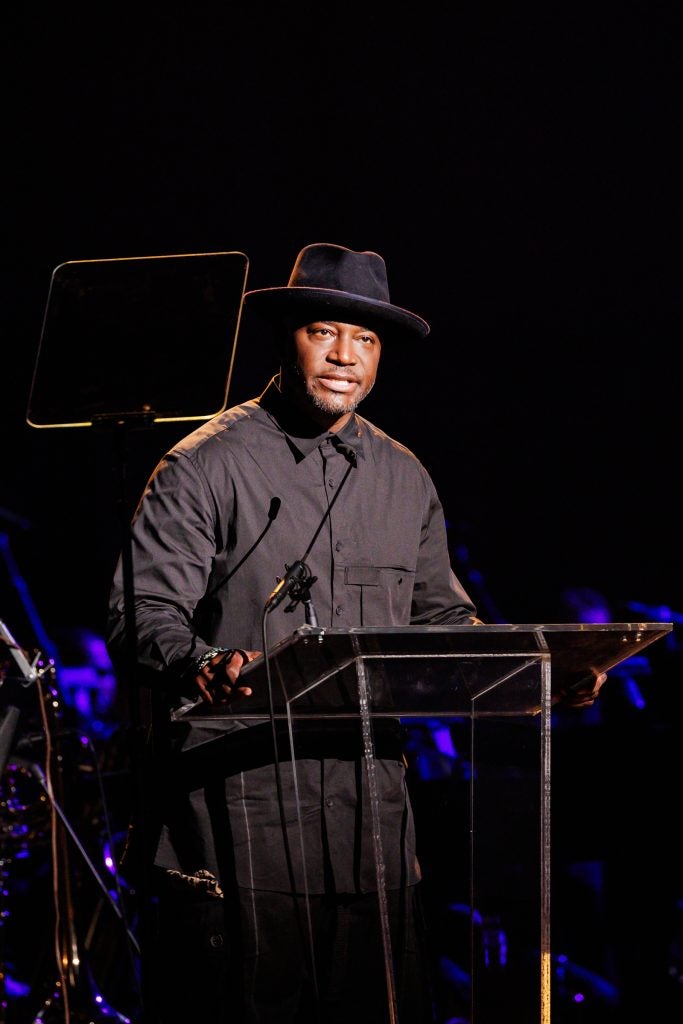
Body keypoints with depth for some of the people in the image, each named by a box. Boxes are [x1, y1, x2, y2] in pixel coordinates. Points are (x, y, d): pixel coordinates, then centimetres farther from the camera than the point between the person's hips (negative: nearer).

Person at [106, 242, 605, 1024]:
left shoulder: (404, 481, 16)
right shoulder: (207, 466, -1)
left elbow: (441, 620, 23)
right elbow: (144, 611, -7)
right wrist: (201, 665, -29)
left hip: (370, 792, 5)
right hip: (241, 795, -5)